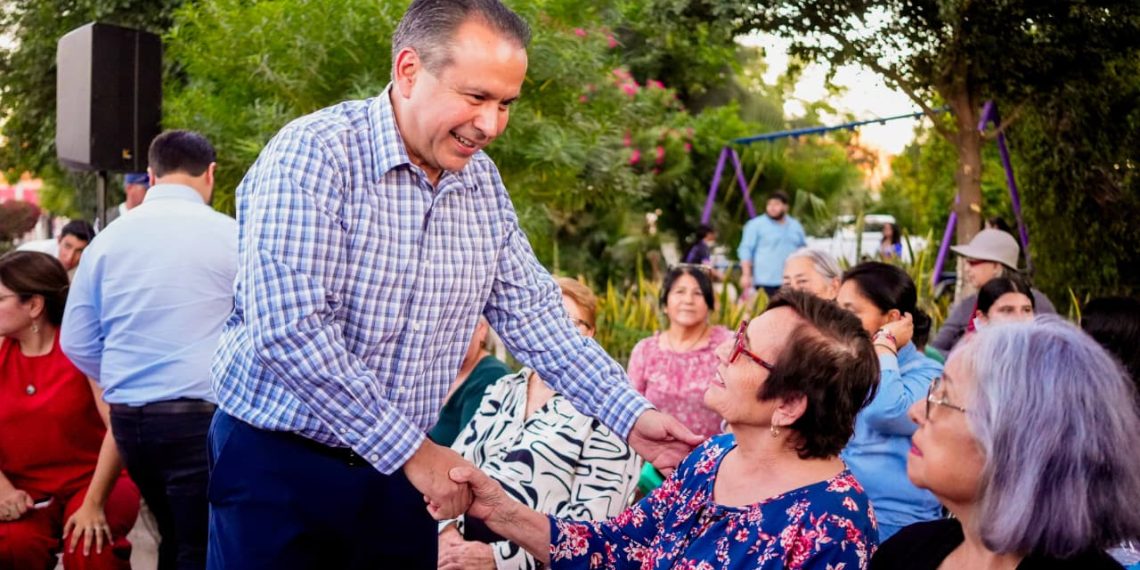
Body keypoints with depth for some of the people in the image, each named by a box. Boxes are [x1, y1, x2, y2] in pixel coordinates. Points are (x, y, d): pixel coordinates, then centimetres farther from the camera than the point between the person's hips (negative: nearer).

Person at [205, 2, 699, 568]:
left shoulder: (483, 184, 3)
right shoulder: (313, 154, -18)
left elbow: (533, 315, 8)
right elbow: (289, 328, -26)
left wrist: (631, 416, -2)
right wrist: (413, 450, -21)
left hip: (401, 472, 6)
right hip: (280, 465, -5)